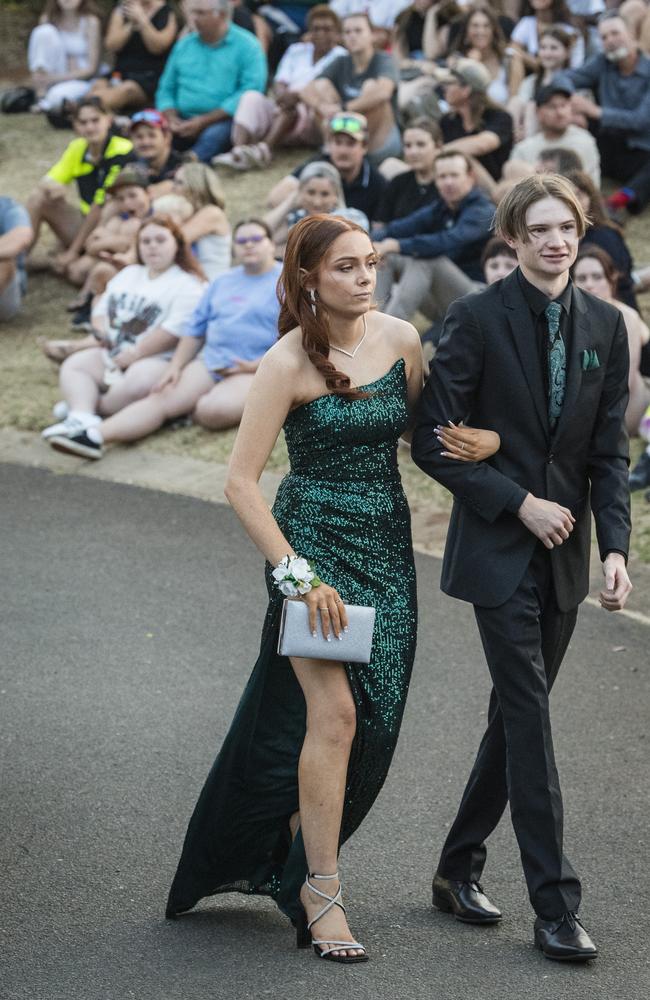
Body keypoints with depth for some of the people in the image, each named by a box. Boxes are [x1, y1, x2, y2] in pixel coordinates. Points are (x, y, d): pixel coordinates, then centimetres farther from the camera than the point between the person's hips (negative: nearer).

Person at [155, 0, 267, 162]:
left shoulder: (247, 45, 1)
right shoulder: (184, 45, 18)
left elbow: (251, 90, -11)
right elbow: (166, 89, 19)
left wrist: (204, 121, -15)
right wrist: (171, 118, -5)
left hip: (224, 120, -5)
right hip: (184, 122, 5)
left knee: (214, 135, -38)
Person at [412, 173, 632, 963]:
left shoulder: (605, 326, 5)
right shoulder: (477, 319, -9)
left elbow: (609, 451, 6)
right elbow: (434, 440, -9)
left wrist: (615, 546, -5)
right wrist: (520, 503, -14)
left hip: (562, 551, 5)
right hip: (498, 548, -5)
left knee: (515, 714, 11)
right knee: (530, 717, -7)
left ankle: (458, 869, 26)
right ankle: (555, 907, -5)